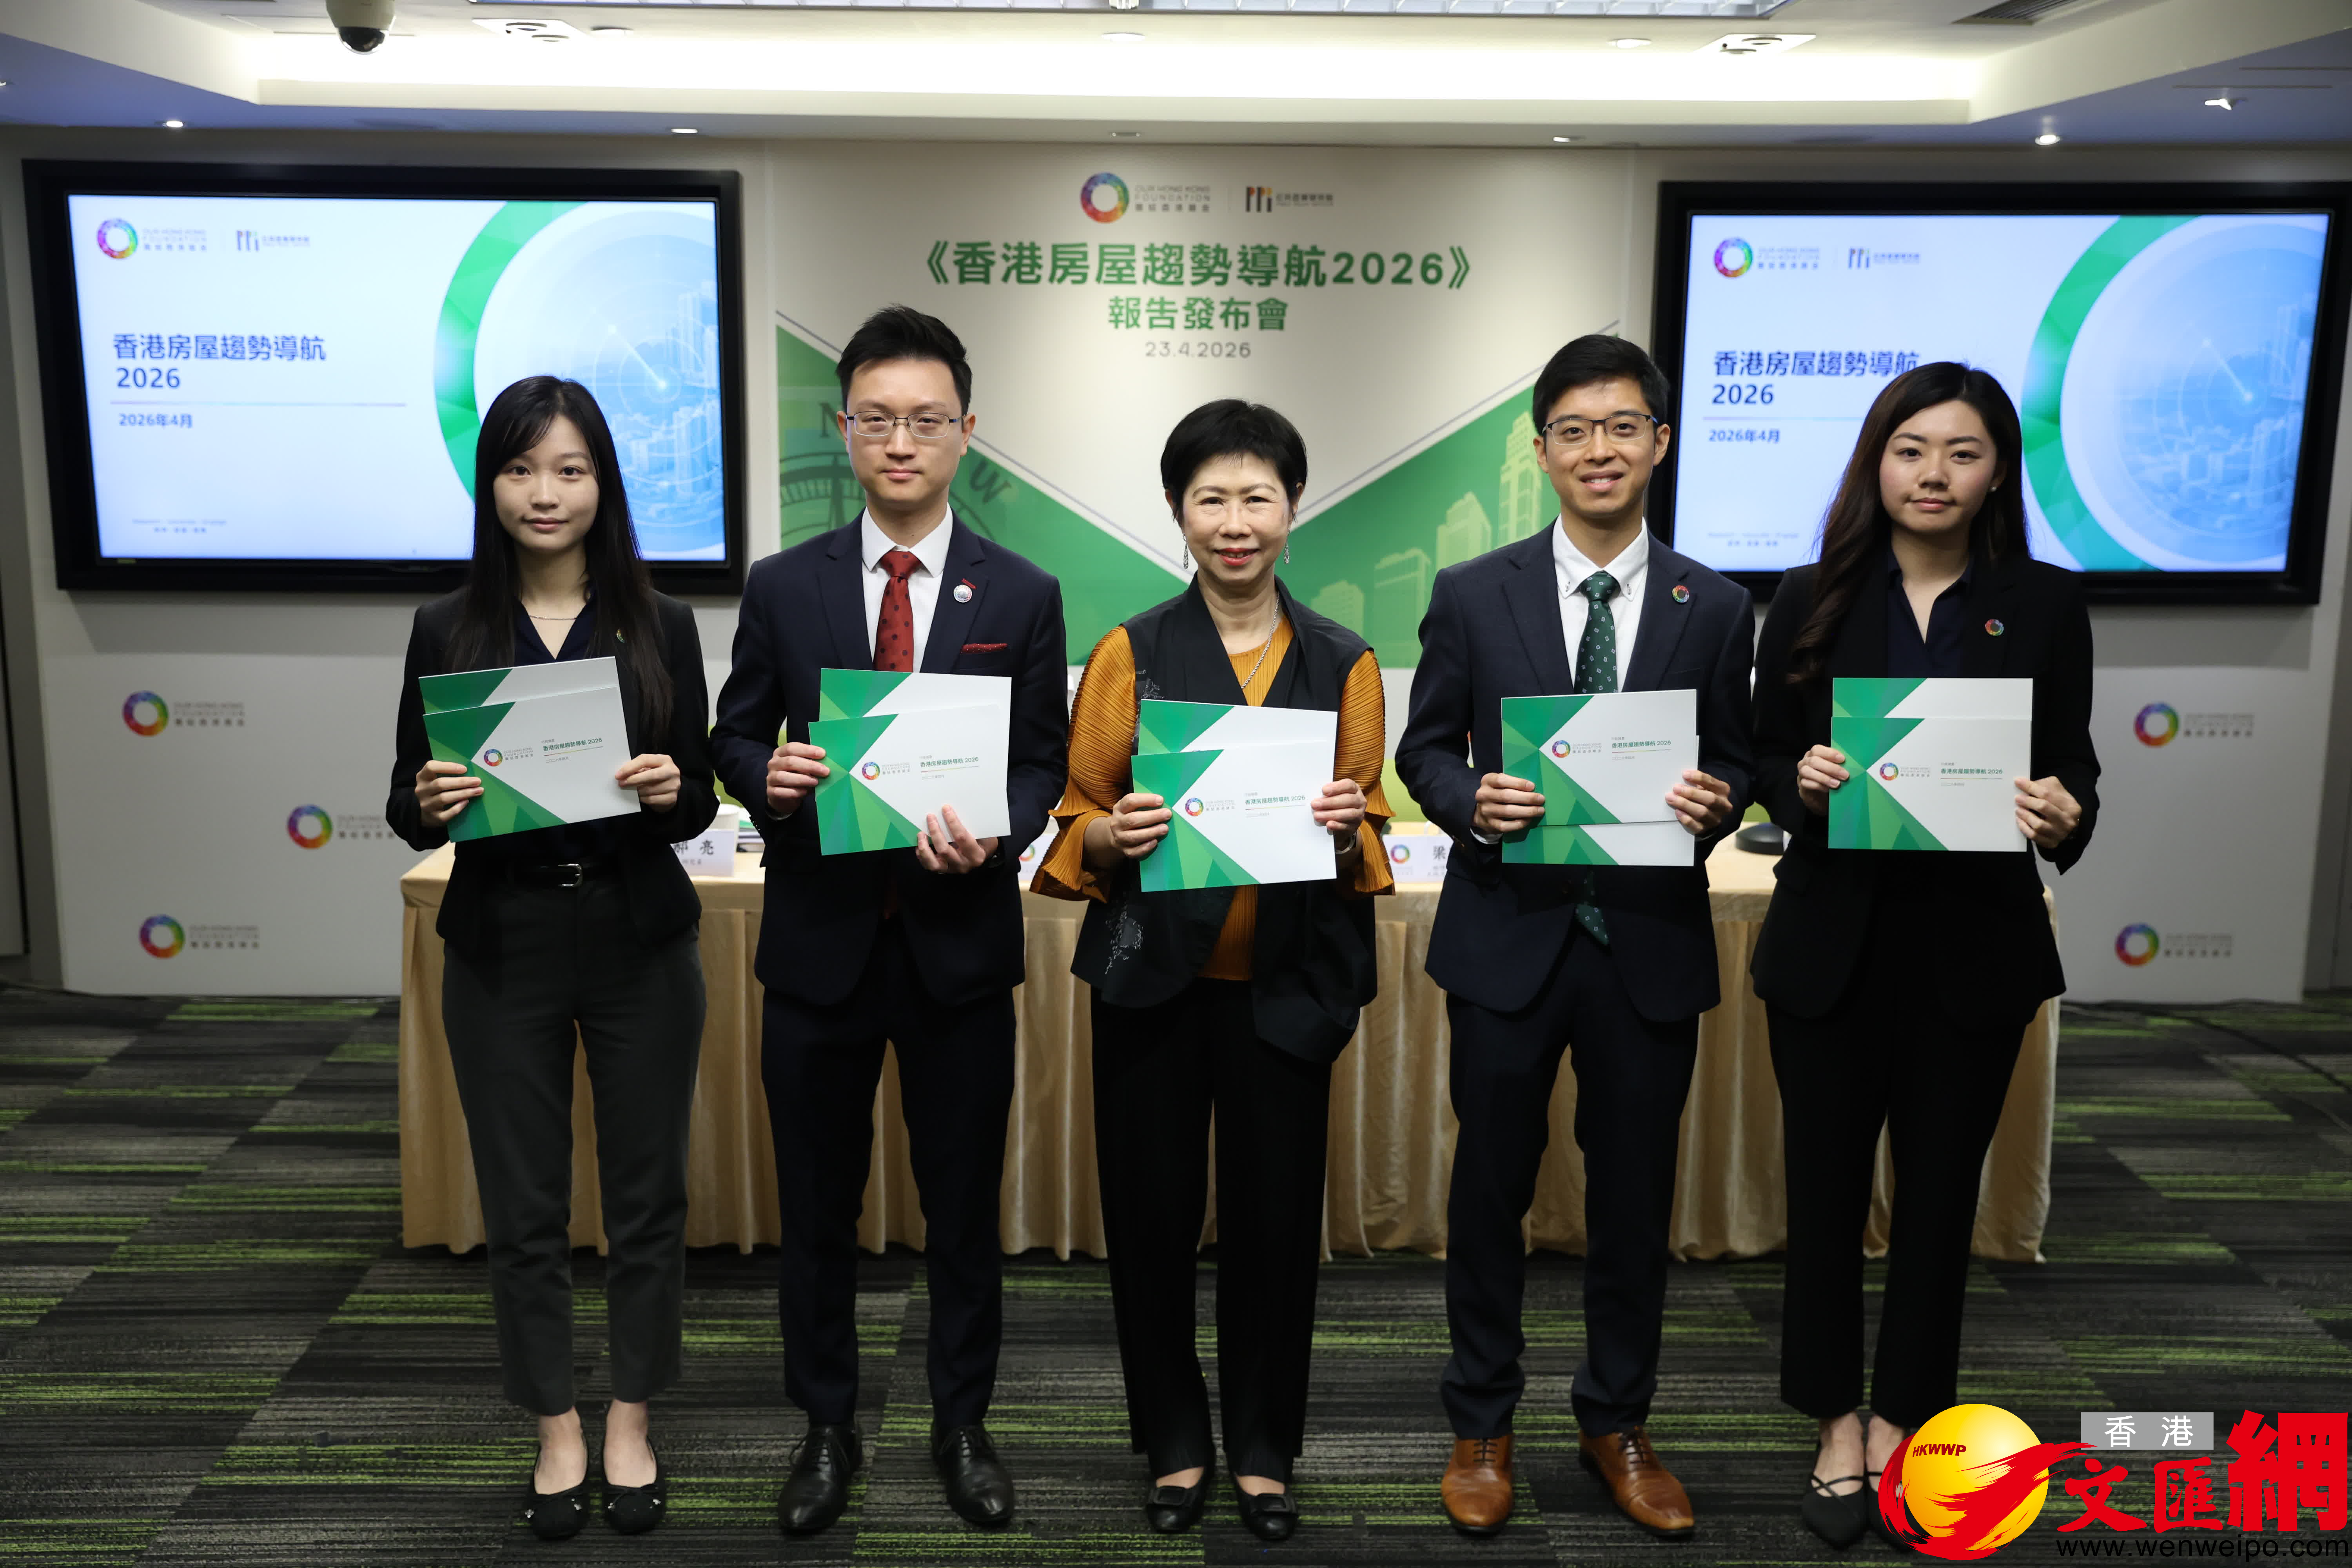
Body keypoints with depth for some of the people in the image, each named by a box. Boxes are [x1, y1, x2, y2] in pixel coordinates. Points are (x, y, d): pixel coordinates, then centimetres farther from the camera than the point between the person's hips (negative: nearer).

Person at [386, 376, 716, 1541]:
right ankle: (556, 1434, 29)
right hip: (502, 950, 0)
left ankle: (631, 1424, 29)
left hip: (639, 942, 0)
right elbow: (406, 808, 4)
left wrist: (671, 791, -19)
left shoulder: (659, 627, -1)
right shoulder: (448, 632, 0)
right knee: (523, 1206, 10)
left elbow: (699, 800, 2)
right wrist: (427, 803, -18)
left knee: (646, 1193, 10)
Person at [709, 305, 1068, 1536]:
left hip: (959, 938, 0)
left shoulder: (1022, 595, 0)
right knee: (816, 1205, 13)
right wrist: (765, 775, -16)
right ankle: (826, 1429, 31)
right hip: (821, 936, 1)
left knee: (963, 1204, 12)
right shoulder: (782, 587, 2)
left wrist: (992, 835, -19)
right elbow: (735, 733, 7)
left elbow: (1043, 762, 2)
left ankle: (962, 1425, 31)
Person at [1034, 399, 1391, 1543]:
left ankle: (1263, 1449, 28)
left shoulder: (1344, 664, 5)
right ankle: (1174, 1444, 27)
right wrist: (1111, 837, -18)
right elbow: (1075, 822, 3)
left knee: (1275, 1216, 7)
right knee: (1151, 1214, 5)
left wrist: (1345, 831, -13)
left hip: (1285, 980, 1)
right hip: (1154, 975, 0)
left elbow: (1371, 835, 9)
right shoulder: (1131, 653, 1)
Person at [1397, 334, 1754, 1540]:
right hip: (1508, 934, -1)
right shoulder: (1472, 595, 1)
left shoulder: (1716, 610, 3)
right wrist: (1471, 800, -16)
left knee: (1635, 1198, 12)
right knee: (1491, 1188, 10)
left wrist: (1715, 806, -14)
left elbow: (1735, 765, 8)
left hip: (1650, 941, 1)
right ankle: (1481, 1426, 28)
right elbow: (1424, 748, 4)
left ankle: (1617, 1424, 33)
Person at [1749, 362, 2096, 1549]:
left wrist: (2064, 814, -18)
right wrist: (1801, 782, -18)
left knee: (1940, 1186, 12)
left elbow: (2072, 761, 3)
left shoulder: (2044, 602, 1)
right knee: (1826, 1183, 8)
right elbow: (1761, 759, 4)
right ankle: (1837, 1423, 26)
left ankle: (1904, 1419, 31)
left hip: (1975, 947, 1)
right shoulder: (1814, 598, 0)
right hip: (1833, 942, 0)